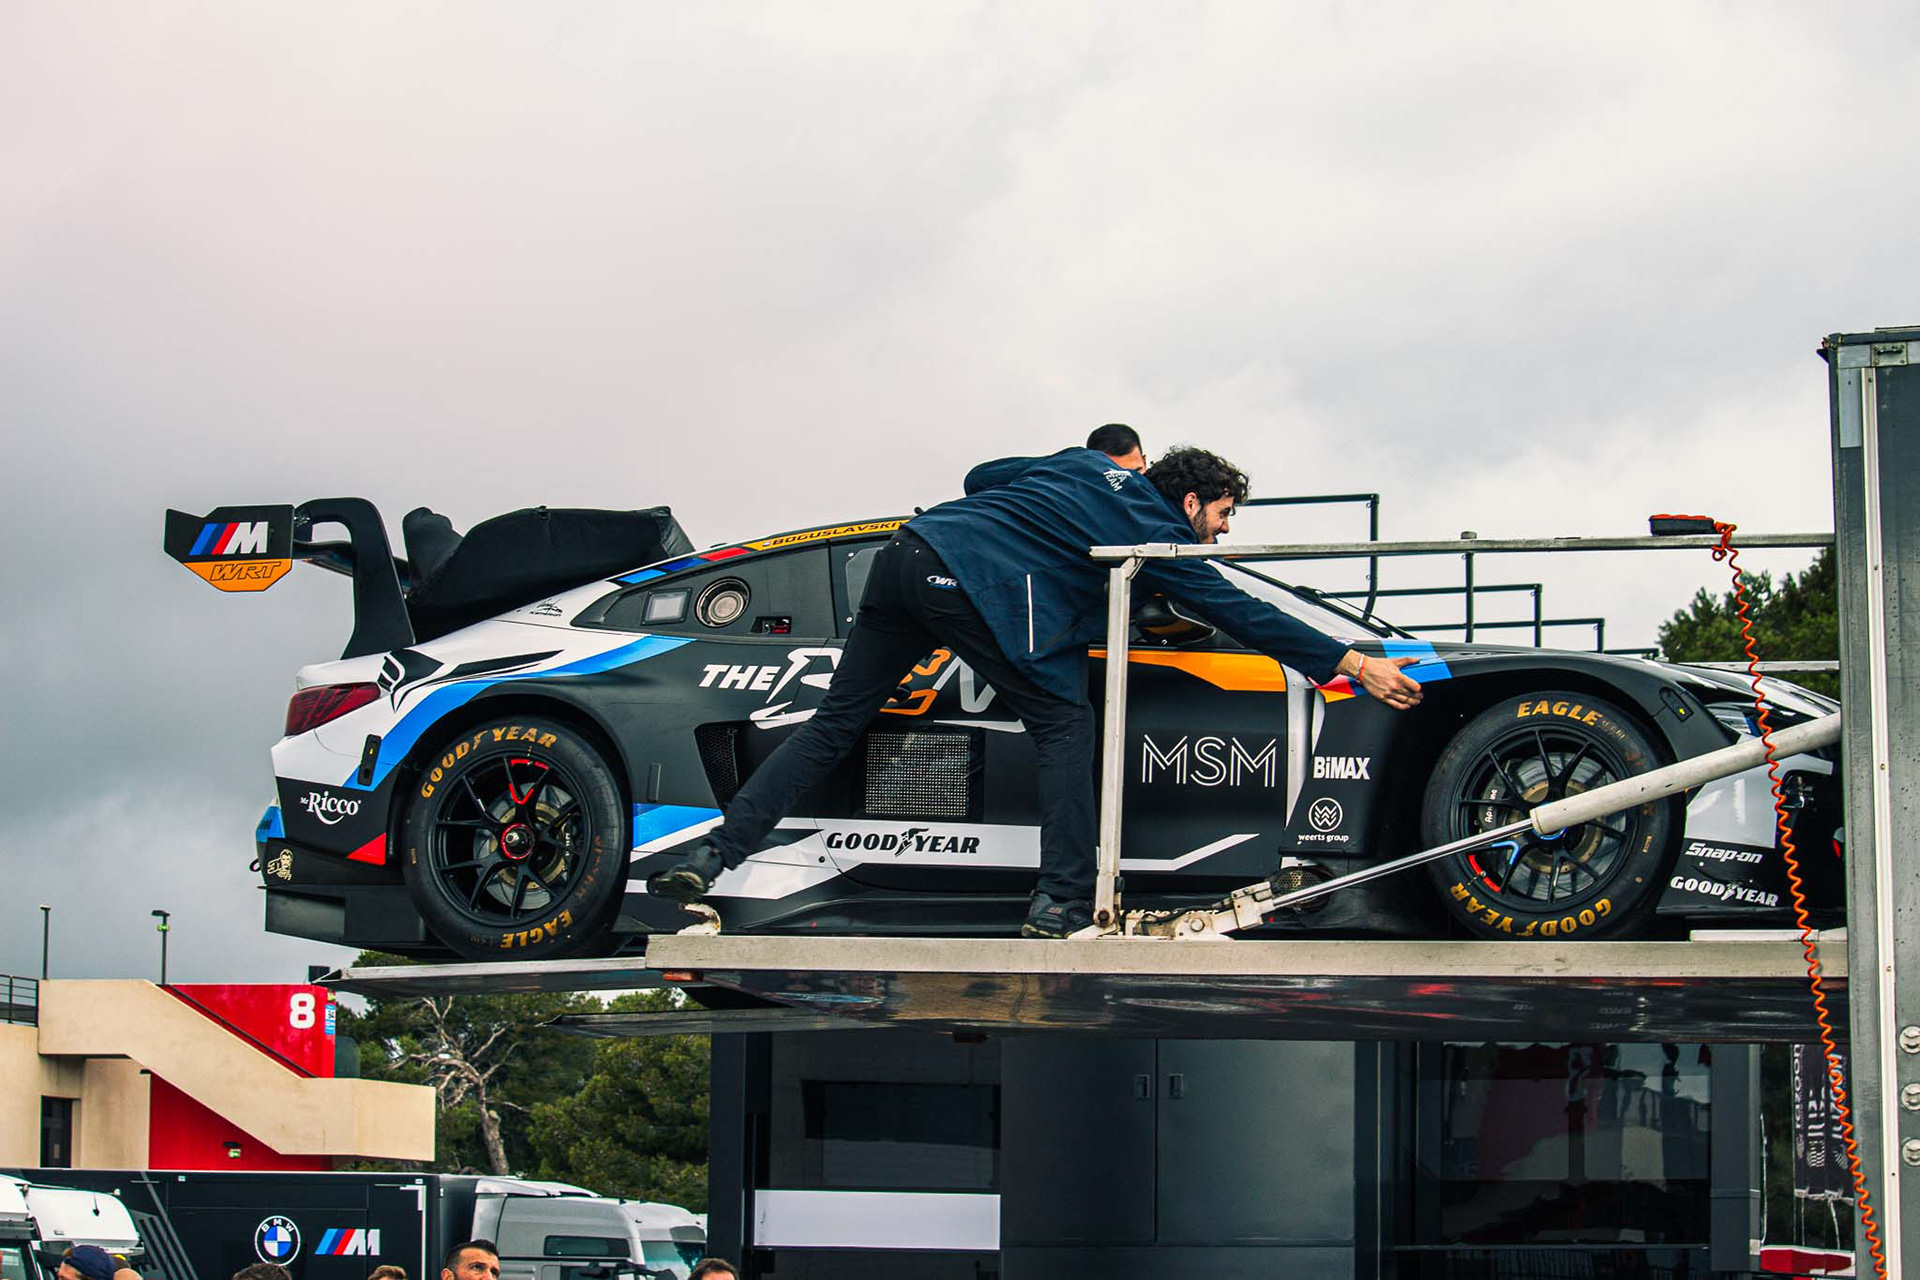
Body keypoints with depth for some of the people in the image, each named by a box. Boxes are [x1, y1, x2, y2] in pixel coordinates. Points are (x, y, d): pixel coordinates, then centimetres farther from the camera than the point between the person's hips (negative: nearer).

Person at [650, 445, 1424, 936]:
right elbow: (1237, 612, 4)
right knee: (1065, 724, 3)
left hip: (911, 550, 8)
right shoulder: (1156, 534, 6)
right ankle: (1063, 904, -6)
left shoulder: (1085, 464, 25)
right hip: (975, 586, -8)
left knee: (836, 721, 9)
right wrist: (1353, 665, 6)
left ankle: (716, 855, 2)